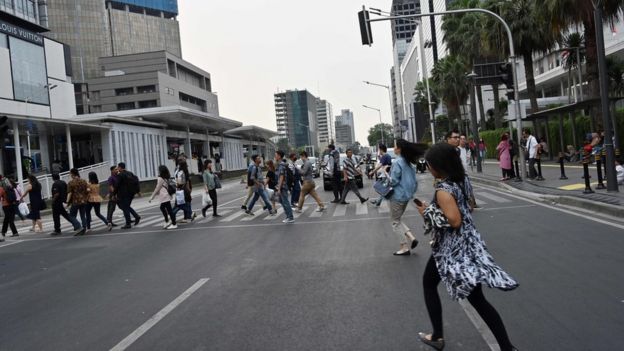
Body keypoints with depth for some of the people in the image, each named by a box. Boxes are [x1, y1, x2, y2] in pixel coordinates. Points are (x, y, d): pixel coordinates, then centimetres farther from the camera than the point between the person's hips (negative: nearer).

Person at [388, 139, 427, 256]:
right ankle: (411, 238, 7)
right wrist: (412, 190, 19)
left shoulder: (397, 162, -18)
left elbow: (394, 181, -19)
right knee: (398, 219, 20)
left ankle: (405, 247, 6)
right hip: (407, 195, 9)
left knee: (396, 222, 4)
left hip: (398, 196, -9)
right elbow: (413, 178, 12)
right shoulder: (408, 162, 8)